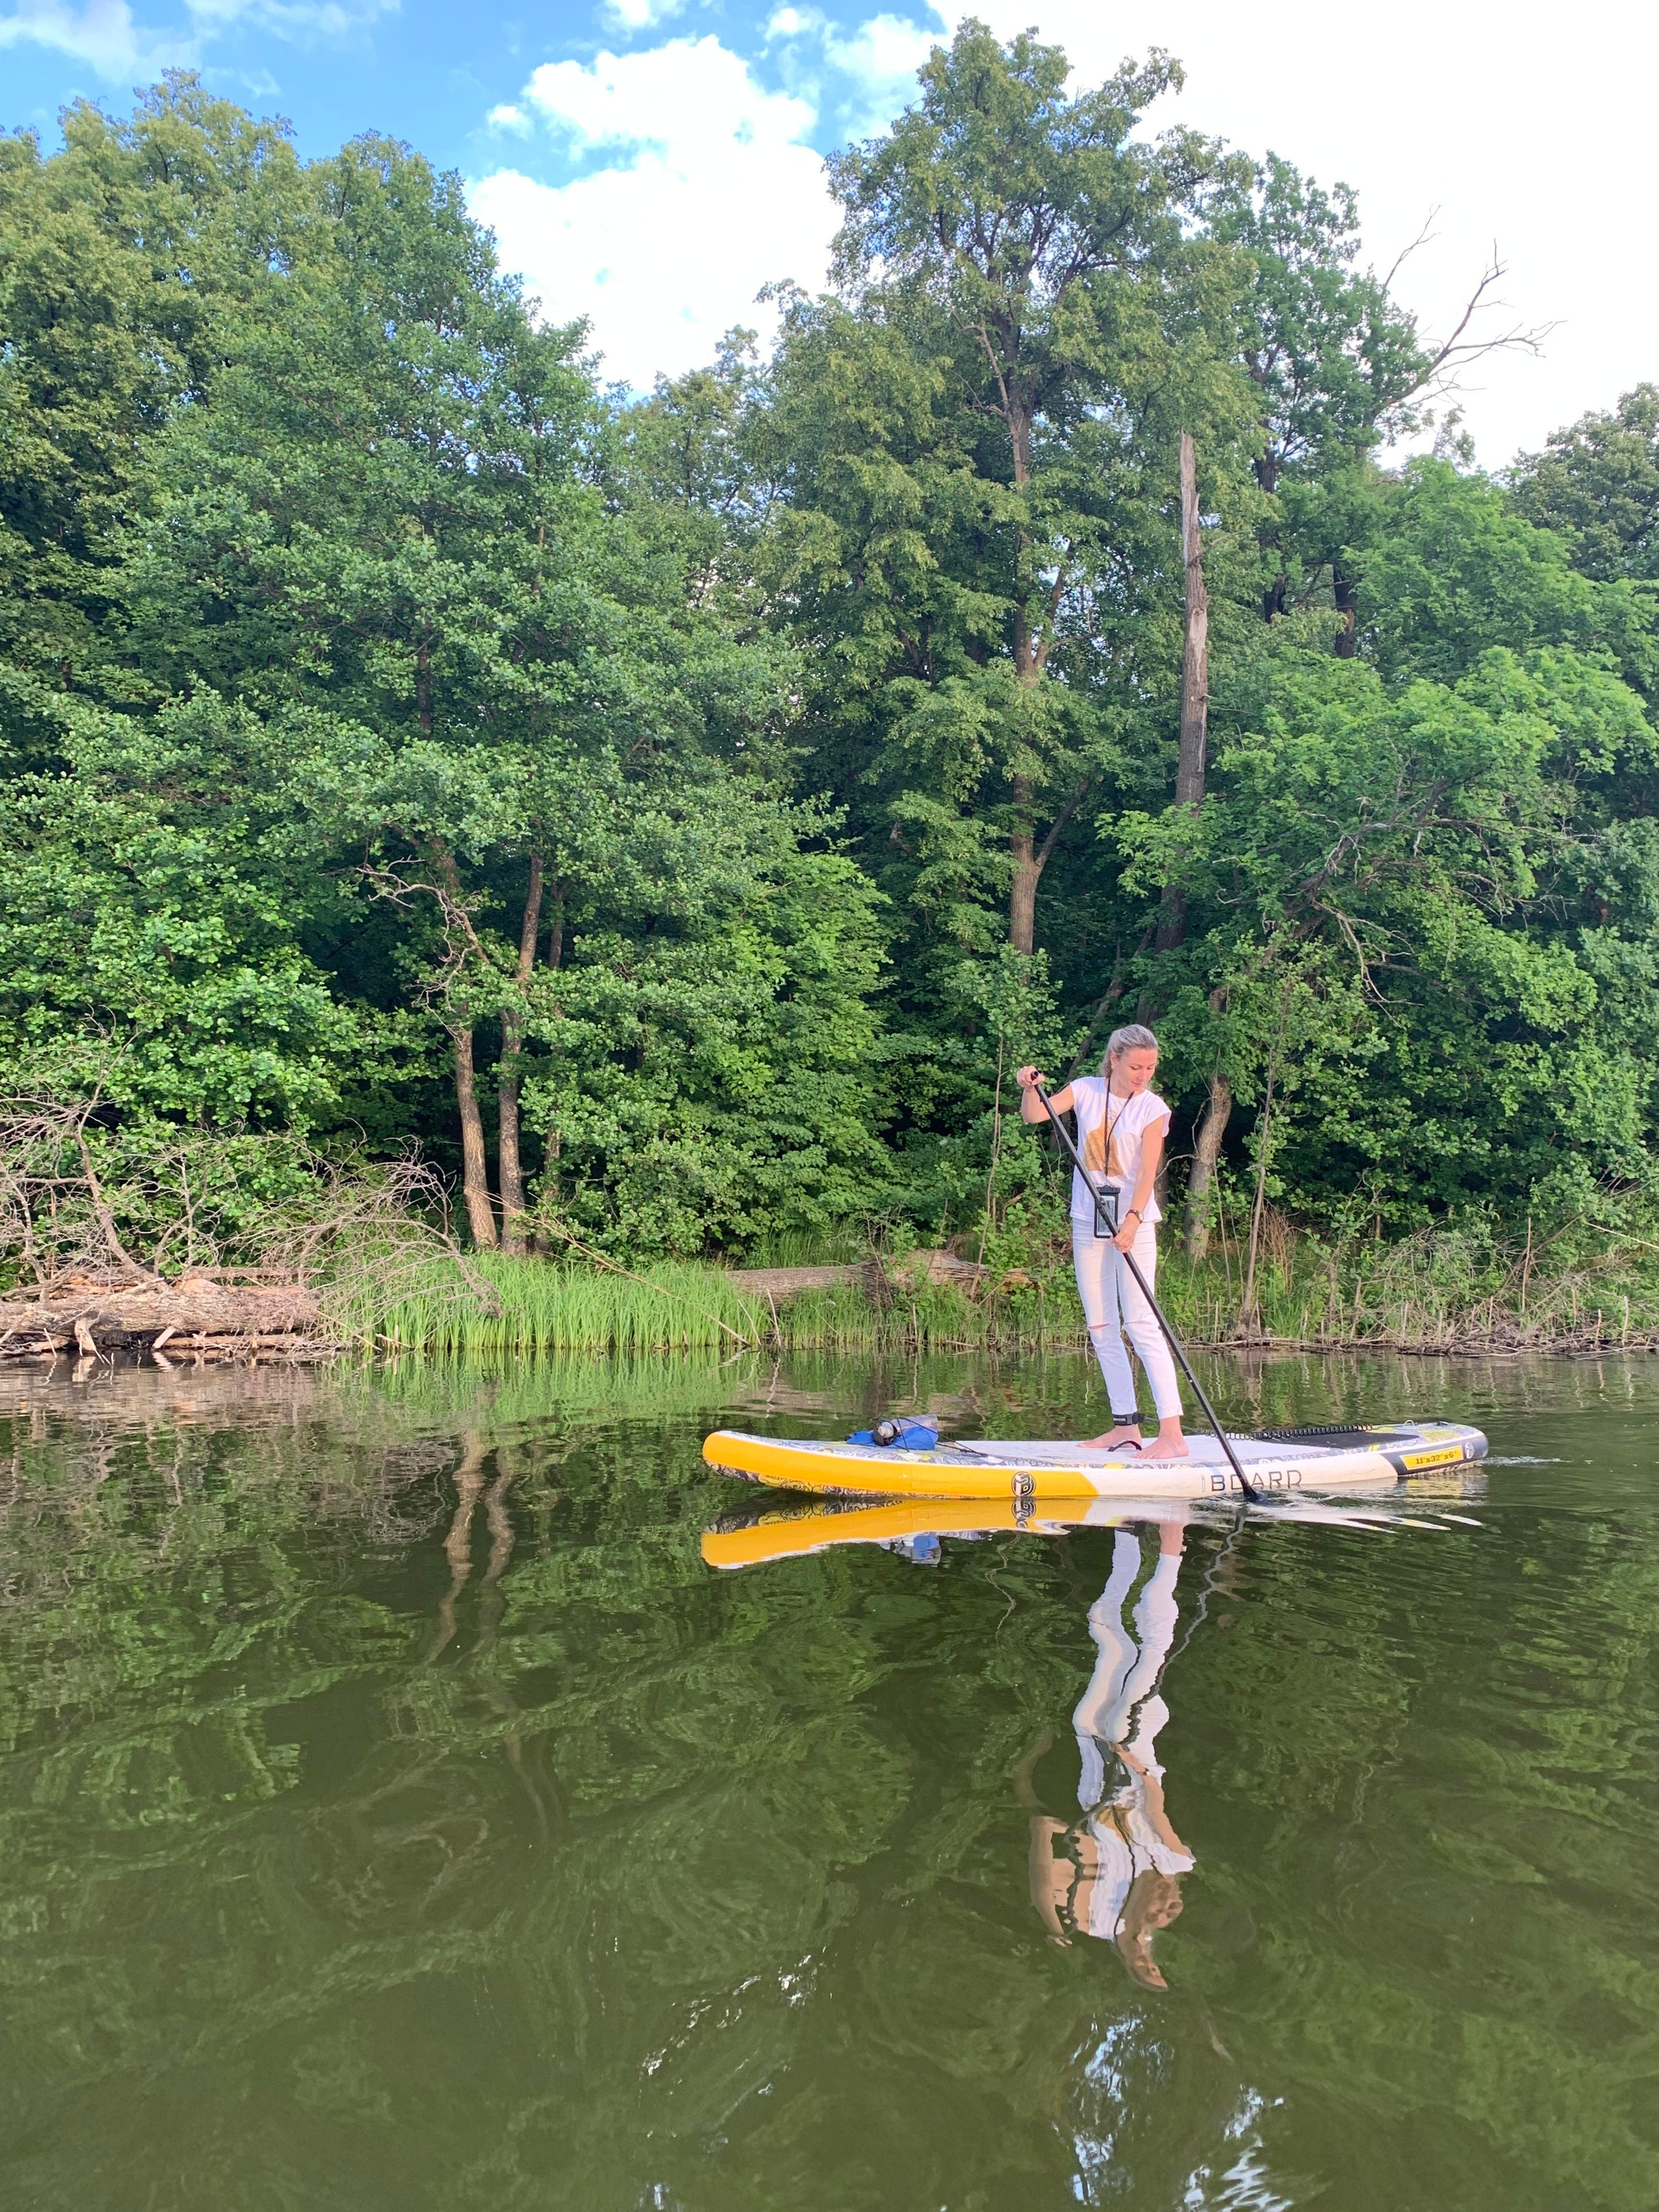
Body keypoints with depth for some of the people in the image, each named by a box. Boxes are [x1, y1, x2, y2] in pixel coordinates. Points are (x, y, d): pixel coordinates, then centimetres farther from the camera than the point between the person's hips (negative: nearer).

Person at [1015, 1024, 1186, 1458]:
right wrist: (1030, 1088, -26)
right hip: (1088, 1221, 5)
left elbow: (1147, 1173, -13)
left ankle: (1173, 1433, -14)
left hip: (1134, 1222, -4)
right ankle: (1126, 1425, 14)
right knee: (1101, 1327, 7)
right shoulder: (1086, 1090, 3)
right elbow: (1033, 1115, -5)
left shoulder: (1153, 1108, -6)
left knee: (1140, 1323, -12)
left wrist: (1132, 1219, -27)